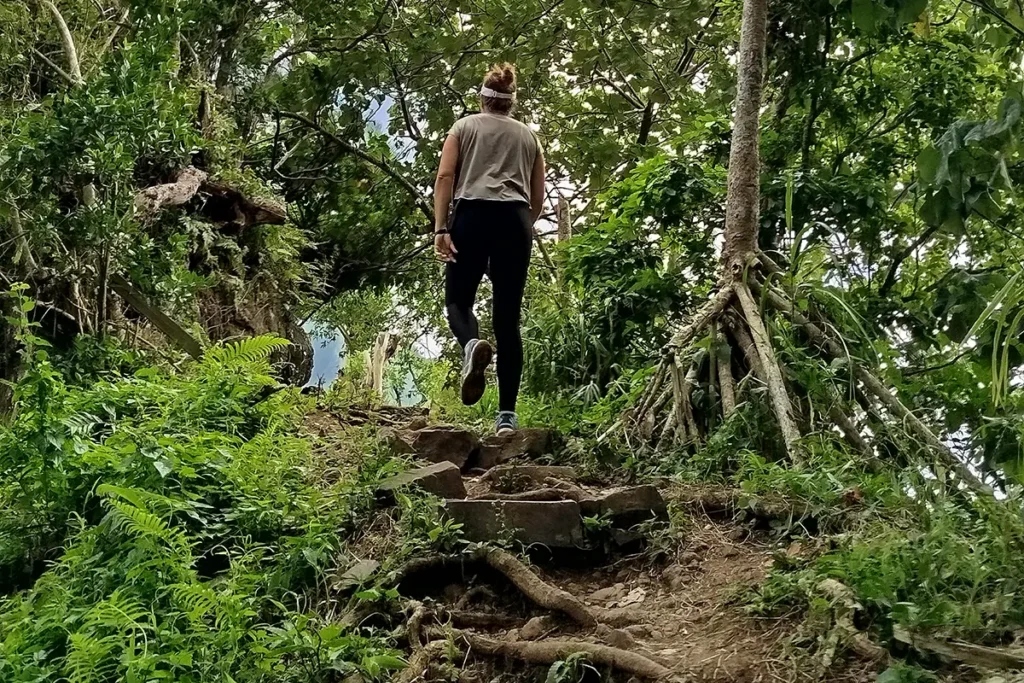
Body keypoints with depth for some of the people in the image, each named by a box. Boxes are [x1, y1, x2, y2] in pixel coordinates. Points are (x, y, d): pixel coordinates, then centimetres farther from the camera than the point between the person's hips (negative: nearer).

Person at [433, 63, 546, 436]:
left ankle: (472, 345, -30)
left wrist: (440, 228, -3)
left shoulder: (464, 126, 16)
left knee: (458, 299, 8)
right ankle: (507, 415, -5)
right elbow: (538, 196, 20)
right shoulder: (528, 135, 24)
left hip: (473, 215, -2)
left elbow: (445, 177, 2)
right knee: (508, 317, 1)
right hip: (515, 219, 2)